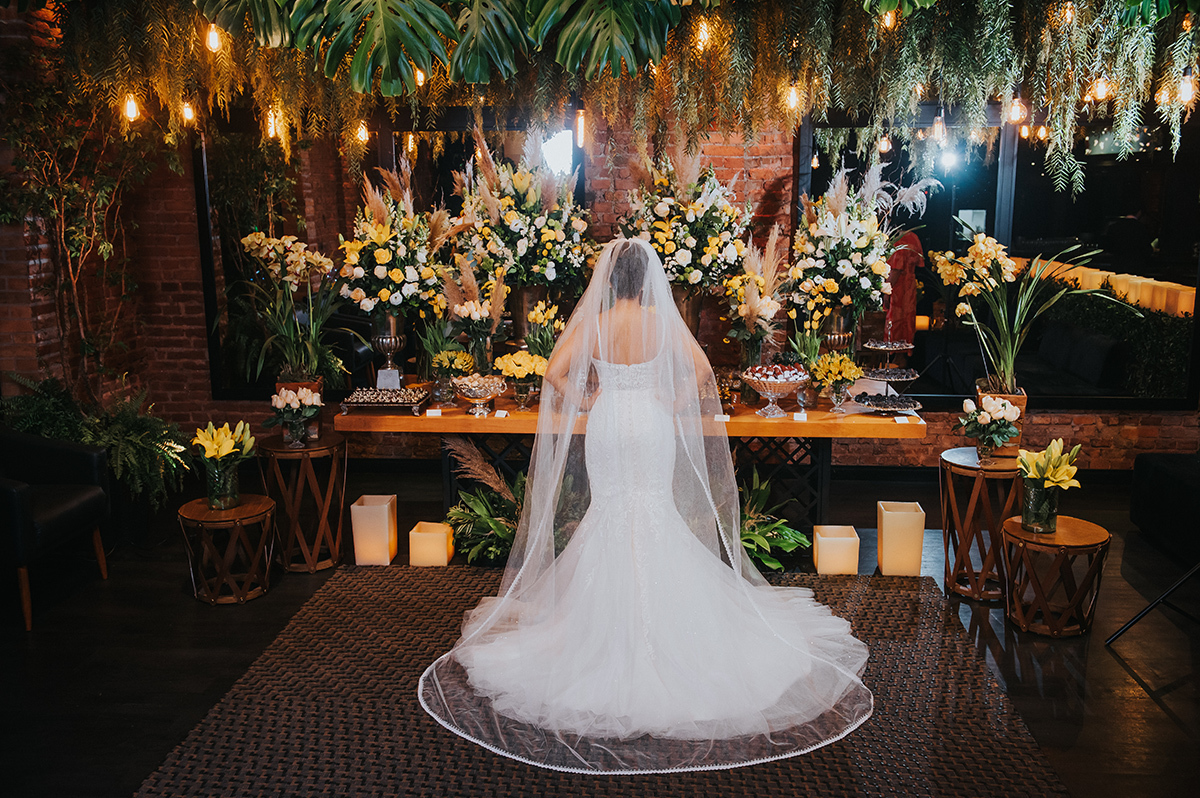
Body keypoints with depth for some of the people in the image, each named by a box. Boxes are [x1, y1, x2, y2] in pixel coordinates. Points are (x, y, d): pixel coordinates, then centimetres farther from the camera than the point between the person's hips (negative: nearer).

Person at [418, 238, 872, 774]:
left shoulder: (590, 322, -8)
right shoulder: (664, 320, -7)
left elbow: (555, 373, -14)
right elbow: (699, 369, -12)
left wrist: (583, 403, 0)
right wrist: (674, 405, 0)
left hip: (605, 426, 0)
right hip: (653, 427, 0)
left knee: (609, 506, 12)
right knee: (655, 509, 10)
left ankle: (612, 615, 17)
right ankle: (658, 614, 13)